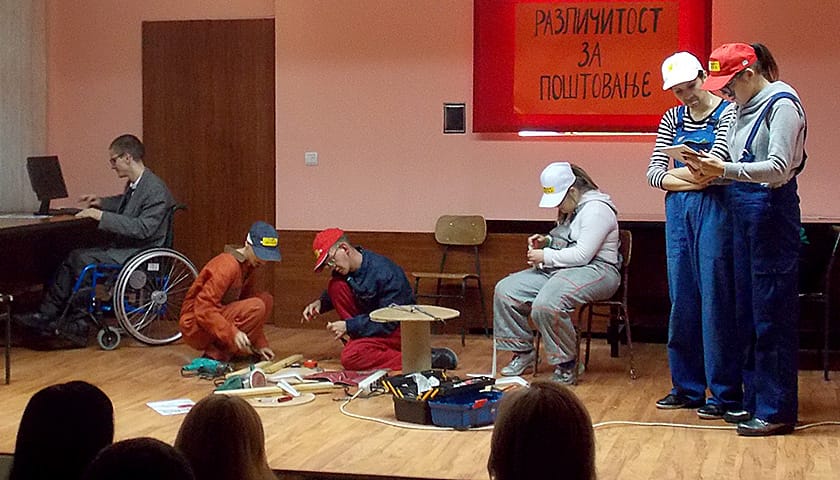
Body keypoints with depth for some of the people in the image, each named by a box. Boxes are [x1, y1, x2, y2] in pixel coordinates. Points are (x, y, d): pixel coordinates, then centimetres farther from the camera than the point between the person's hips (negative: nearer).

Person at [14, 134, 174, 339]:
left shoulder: (155, 189, -18)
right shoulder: (134, 184, 12)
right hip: (123, 249, 10)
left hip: (139, 254, -10)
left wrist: (102, 216, -26)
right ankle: (47, 314, -7)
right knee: (72, 257, -5)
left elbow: (143, 228, -27)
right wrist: (101, 202, 19)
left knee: (82, 259, -22)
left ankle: (79, 324, -12)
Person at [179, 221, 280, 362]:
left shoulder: (250, 266, 5)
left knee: (266, 299, 4)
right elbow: (203, 309, -27)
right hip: (196, 327, -9)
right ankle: (217, 354, -16)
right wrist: (232, 333, -35)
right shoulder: (227, 266, -22)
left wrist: (260, 344, 6)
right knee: (256, 307, -25)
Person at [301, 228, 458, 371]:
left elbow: (389, 322, -26)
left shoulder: (383, 272, -27)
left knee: (350, 357, -29)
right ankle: (360, 341, -1)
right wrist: (320, 303, -4)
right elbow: (333, 293, 19)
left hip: (399, 328, -8)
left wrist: (348, 326, -24)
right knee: (336, 286, -5)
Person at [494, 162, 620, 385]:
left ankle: (566, 366, -20)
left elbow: (582, 255, -21)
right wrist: (546, 241, 12)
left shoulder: (596, 209, -14)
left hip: (595, 271, -10)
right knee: (505, 289, -2)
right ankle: (522, 352, 7)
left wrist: (546, 256, -14)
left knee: (547, 304, -36)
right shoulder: (570, 209, 18)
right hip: (558, 270, 10)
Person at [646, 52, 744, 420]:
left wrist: (674, 174, -1)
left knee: (716, 300, -5)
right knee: (682, 300, 9)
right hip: (679, 212, 6)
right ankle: (686, 388, 19)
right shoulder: (673, 118, 13)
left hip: (714, 210, -6)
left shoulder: (728, 113, -4)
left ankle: (725, 394, 2)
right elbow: (654, 173, 6)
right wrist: (691, 181, -10)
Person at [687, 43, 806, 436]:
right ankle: (753, 399, 21)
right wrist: (712, 168, 1)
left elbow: (779, 169, -19)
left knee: (771, 312, -5)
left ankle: (776, 411, 0)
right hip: (743, 211, 9)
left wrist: (725, 169, -23)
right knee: (746, 310, 12)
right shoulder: (746, 108, 15)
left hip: (771, 210, -9)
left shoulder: (782, 103, -10)